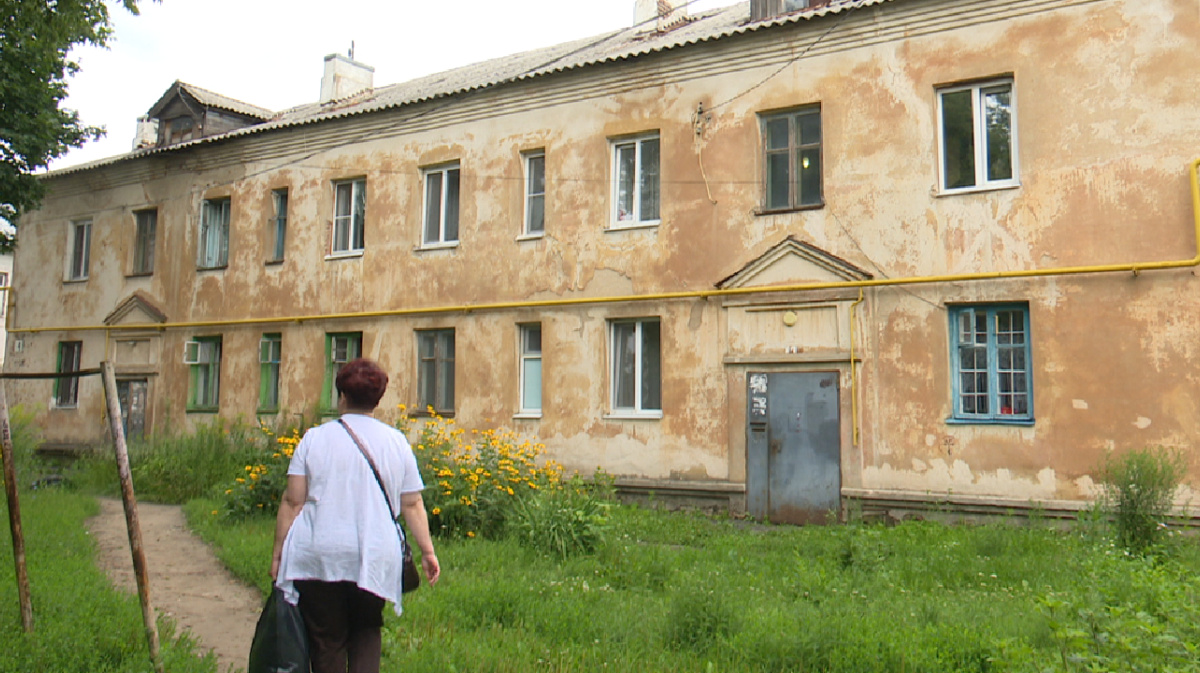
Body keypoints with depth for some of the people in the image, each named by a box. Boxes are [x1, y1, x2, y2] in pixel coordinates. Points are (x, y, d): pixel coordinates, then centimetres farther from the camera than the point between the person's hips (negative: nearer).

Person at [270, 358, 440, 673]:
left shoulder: (315, 438, 1)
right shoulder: (397, 442, 5)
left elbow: (292, 501, -1)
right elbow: (412, 505, 5)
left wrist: (279, 554, 5)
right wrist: (427, 551, 12)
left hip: (318, 557, -1)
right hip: (375, 560, 2)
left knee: (326, 641, 9)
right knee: (365, 633, 18)